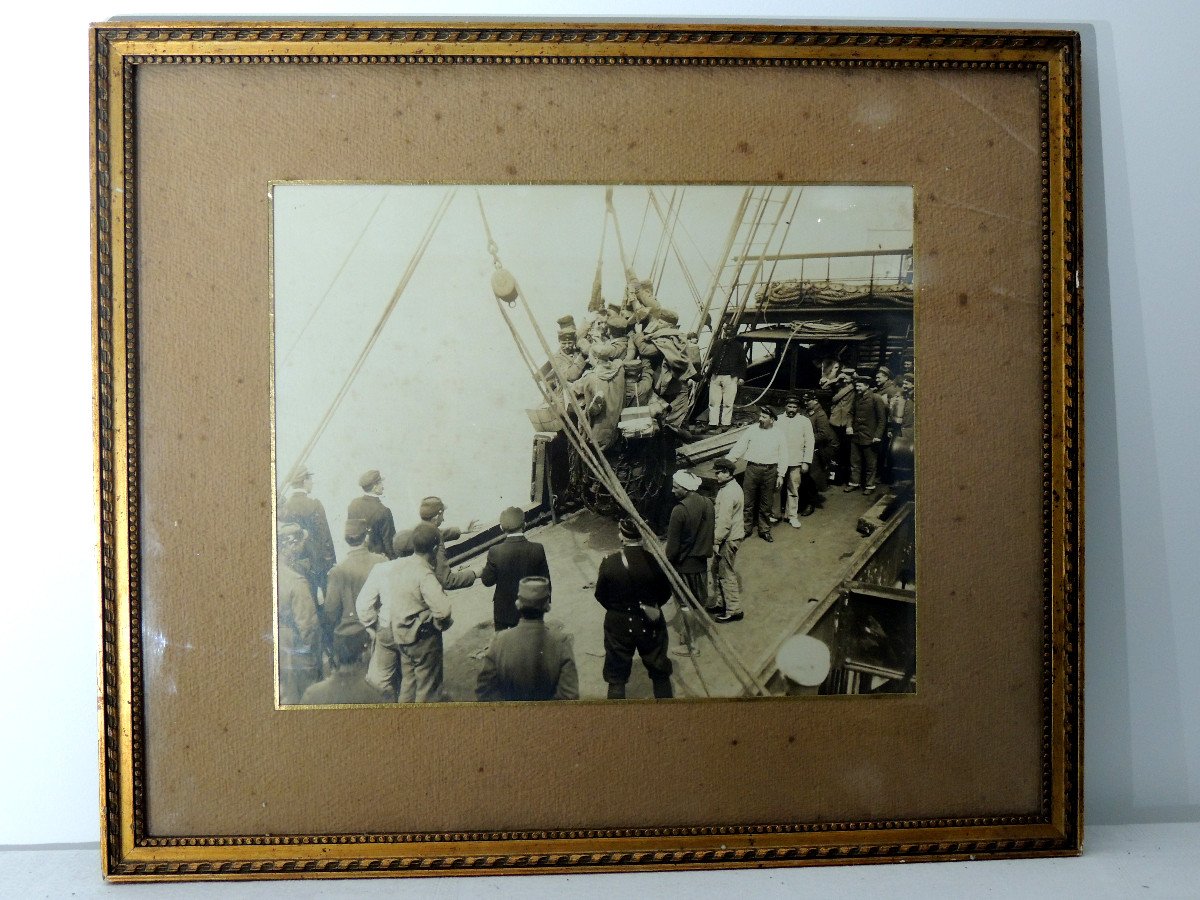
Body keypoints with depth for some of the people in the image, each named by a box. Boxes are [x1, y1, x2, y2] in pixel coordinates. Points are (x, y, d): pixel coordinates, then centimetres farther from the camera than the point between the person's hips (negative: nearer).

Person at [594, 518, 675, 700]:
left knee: (616, 677, 15)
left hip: (618, 625, 0)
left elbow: (600, 596, -5)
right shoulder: (654, 561, -16)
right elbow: (665, 593, -3)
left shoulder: (609, 563, -16)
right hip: (650, 623, 0)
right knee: (660, 671, 21)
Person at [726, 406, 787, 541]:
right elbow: (738, 448, 0)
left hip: (770, 471, 1)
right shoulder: (751, 431, 3)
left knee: (766, 504, 10)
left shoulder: (778, 434, 5)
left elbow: (783, 456, 7)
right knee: (748, 502, 2)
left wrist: (780, 475, 2)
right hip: (752, 469, 0)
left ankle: (764, 530, 22)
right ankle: (746, 528, 14)